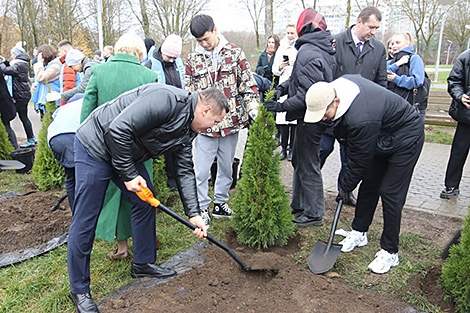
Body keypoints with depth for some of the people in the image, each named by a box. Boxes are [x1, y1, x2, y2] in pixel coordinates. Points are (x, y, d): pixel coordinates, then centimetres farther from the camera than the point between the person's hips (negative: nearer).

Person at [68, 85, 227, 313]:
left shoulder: (187, 131, 3)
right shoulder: (167, 100, -27)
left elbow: (184, 171, 7)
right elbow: (118, 129, -30)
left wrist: (193, 213, 1)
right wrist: (129, 175, -20)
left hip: (128, 154, 9)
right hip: (95, 146, -9)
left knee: (145, 202, 13)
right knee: (84, 221, -2)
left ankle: (143, 263, 31)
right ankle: (79, 290, 14)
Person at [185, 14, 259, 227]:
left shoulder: (235, 53, 3)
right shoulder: (193, 60, 6)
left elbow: (248, 84, 5)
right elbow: (189, 93, 11)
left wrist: (253, 106, -8)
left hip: (231, 122, 1)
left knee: (226, 167, 13)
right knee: (201, 170, 0)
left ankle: (220, 203, 30)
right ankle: (202, 208, 16)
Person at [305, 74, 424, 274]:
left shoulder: (361, 119, -40)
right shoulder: (338, 84, -15)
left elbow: (359, 160, -26)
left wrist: (345, 185, -12)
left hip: (406, 139, -9)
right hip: (381, 137, 9)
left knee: (390, 193, -9)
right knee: (368, 185, 11)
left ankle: (390, 252, 4)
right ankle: (359, 233, 26)